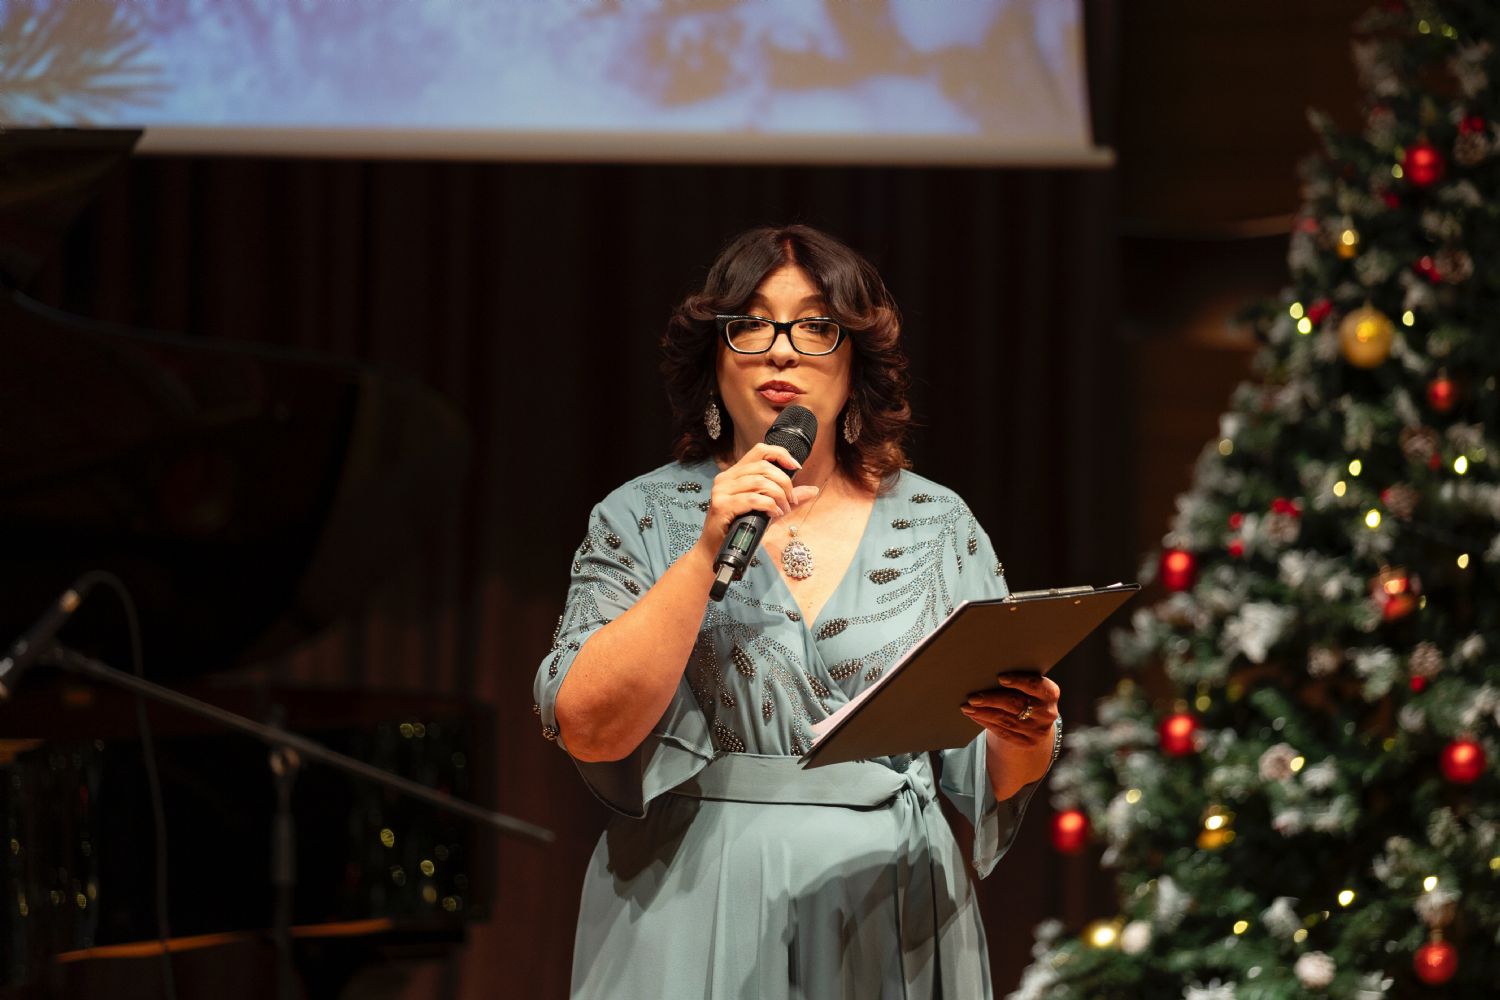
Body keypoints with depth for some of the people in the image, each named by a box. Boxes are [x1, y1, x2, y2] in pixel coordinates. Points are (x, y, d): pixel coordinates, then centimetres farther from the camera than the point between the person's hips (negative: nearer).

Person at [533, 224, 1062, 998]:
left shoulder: (938, 527, 8)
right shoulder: (642, 519, 2)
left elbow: (996, 780, 8)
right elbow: (587, 726, -12)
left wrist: (1024, 740, -15)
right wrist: (709, 552, -17)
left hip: (887, 922, 2)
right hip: (699, 925, -2)